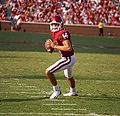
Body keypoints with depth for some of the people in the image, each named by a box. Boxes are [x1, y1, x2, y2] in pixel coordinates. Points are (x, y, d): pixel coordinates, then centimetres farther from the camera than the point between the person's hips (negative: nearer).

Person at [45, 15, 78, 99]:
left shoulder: (63, 33, -24)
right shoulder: (55, 34, 6)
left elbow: (68, 48, -32)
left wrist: (55, 46, -25)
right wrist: (50, 46, -2)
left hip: (68, 59, -11)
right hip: (69, 58, 11)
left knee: (48, 72, -14)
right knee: (69, 76, 34)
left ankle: (57, 90, 3)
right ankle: (73, 92, 58)